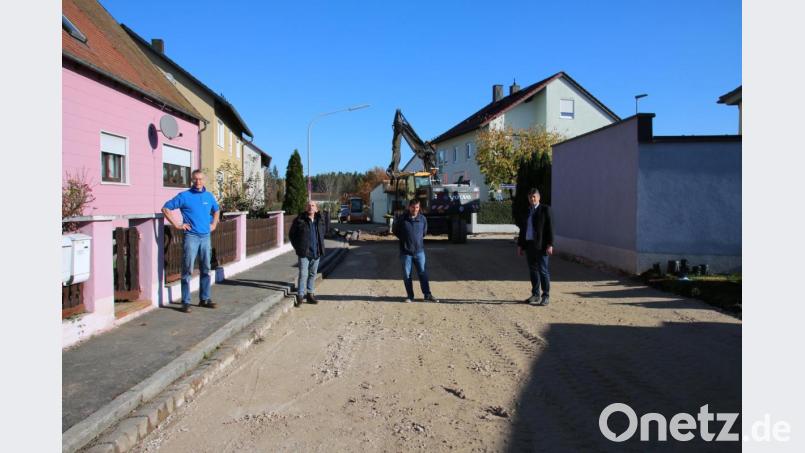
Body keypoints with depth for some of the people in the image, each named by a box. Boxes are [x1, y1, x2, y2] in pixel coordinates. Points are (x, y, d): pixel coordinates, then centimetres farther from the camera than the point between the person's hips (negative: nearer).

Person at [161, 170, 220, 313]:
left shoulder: (209, 196, 10)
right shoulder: (184, 196, -3)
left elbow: (216, 210, 29)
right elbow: (165, 208, -3)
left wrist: (214, 224, 15)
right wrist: (177, 225, -7)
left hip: (206, 237, 5)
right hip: (191, 236, -5)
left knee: (206, 269, 10)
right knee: (187, 270, -4)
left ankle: (204, 299, 20)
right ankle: (185, 302, 1)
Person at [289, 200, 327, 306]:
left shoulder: (320, 220, 4)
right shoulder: (299, 220, -8)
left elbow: (324, 231, 23)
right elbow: (291, 234, 2)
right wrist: (297, 247, -1)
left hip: (316, 252, 5)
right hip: (304, 252, -5)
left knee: (313, 274, 13)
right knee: (303, 274, -8)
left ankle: (310, 294, 24)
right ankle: (300, 296, -1)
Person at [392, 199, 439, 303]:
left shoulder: (423, 219, 0)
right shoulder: (401, 219, -7)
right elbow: (394, 230, 7)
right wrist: (404, 239, 7)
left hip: (419, 251, 1)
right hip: (406, 252, -1)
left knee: (423, 273, 4)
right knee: (407, 275, 5)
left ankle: (427, 295, 10)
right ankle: (410, 296, 15)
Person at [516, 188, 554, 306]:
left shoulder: (545, 209, -3)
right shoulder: (526, 212, 14)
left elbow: (550, 228, -8)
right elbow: (522, 229, 17)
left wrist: (550, 245, -14)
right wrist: (519, 245, 12)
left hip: (541, 245, -6)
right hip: (529, 245, 6)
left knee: (543, 270, -4)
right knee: (533, 270, 10)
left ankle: (546, 296, 4)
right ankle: (535, 295, 18)